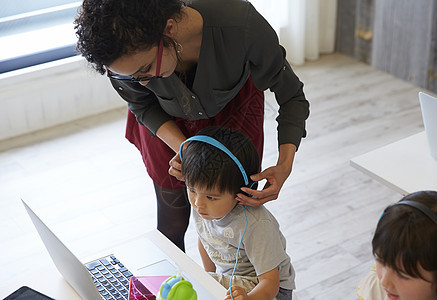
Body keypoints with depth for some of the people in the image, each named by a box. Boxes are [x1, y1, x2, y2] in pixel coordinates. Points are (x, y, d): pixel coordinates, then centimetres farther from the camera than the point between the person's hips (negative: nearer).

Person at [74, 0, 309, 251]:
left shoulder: (242, 26, -42)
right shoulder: (130, 53, -36)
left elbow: (292, 95, -23)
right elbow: (142, 105, -11)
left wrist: (285, 166, -37)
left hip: (232, 110, 0)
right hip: (168, 123, 1)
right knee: (172, 223, 9)